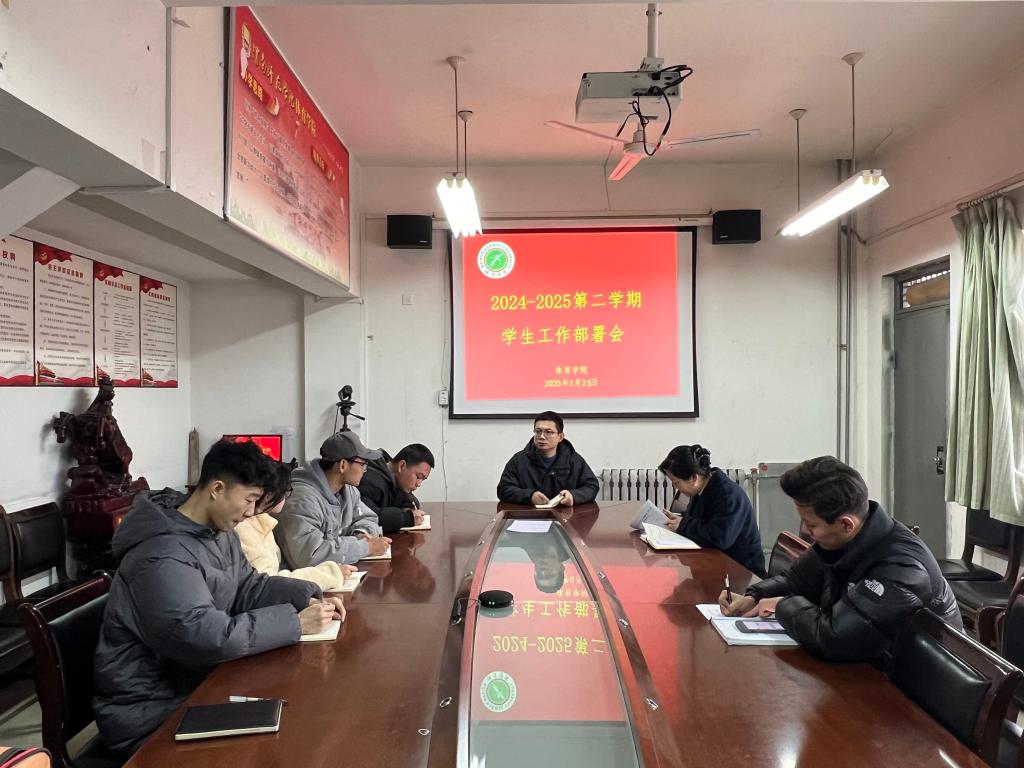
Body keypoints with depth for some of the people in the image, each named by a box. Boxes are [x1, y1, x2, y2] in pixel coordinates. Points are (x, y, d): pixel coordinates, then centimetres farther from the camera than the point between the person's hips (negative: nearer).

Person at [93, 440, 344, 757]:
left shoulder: (218, 532, 2)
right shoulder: (161, 556, -28)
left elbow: (248, 586, 8)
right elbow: (206, 638, -33)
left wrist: (306, 598, -9)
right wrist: (295, 623, -28)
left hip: (194, 680, 8)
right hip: (149, 710, -8)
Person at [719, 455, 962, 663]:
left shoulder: (900, 568, -31)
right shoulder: (840, 540, -6)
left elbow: (833, 639, -36)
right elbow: (798, 579, 9)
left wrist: (784, 606, -19)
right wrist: (753, 597, -8)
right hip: (868, 665, 7)